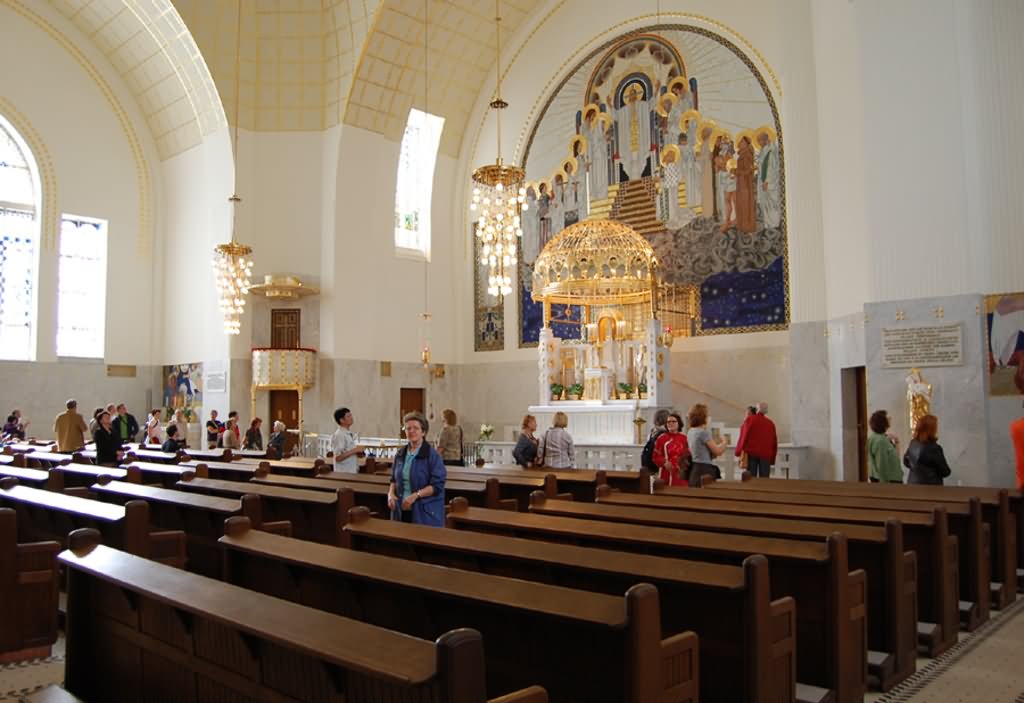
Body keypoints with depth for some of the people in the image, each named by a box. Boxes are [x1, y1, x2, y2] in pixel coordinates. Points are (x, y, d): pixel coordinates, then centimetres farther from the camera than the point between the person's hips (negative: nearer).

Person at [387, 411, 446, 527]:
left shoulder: (432, 455, -8)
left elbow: (437, 485, -12)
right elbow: (394, 479, 19)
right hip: (401, 511, 5)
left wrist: (416, 495, -21)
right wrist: (391, 494, 0)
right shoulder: (400, 454, 10)